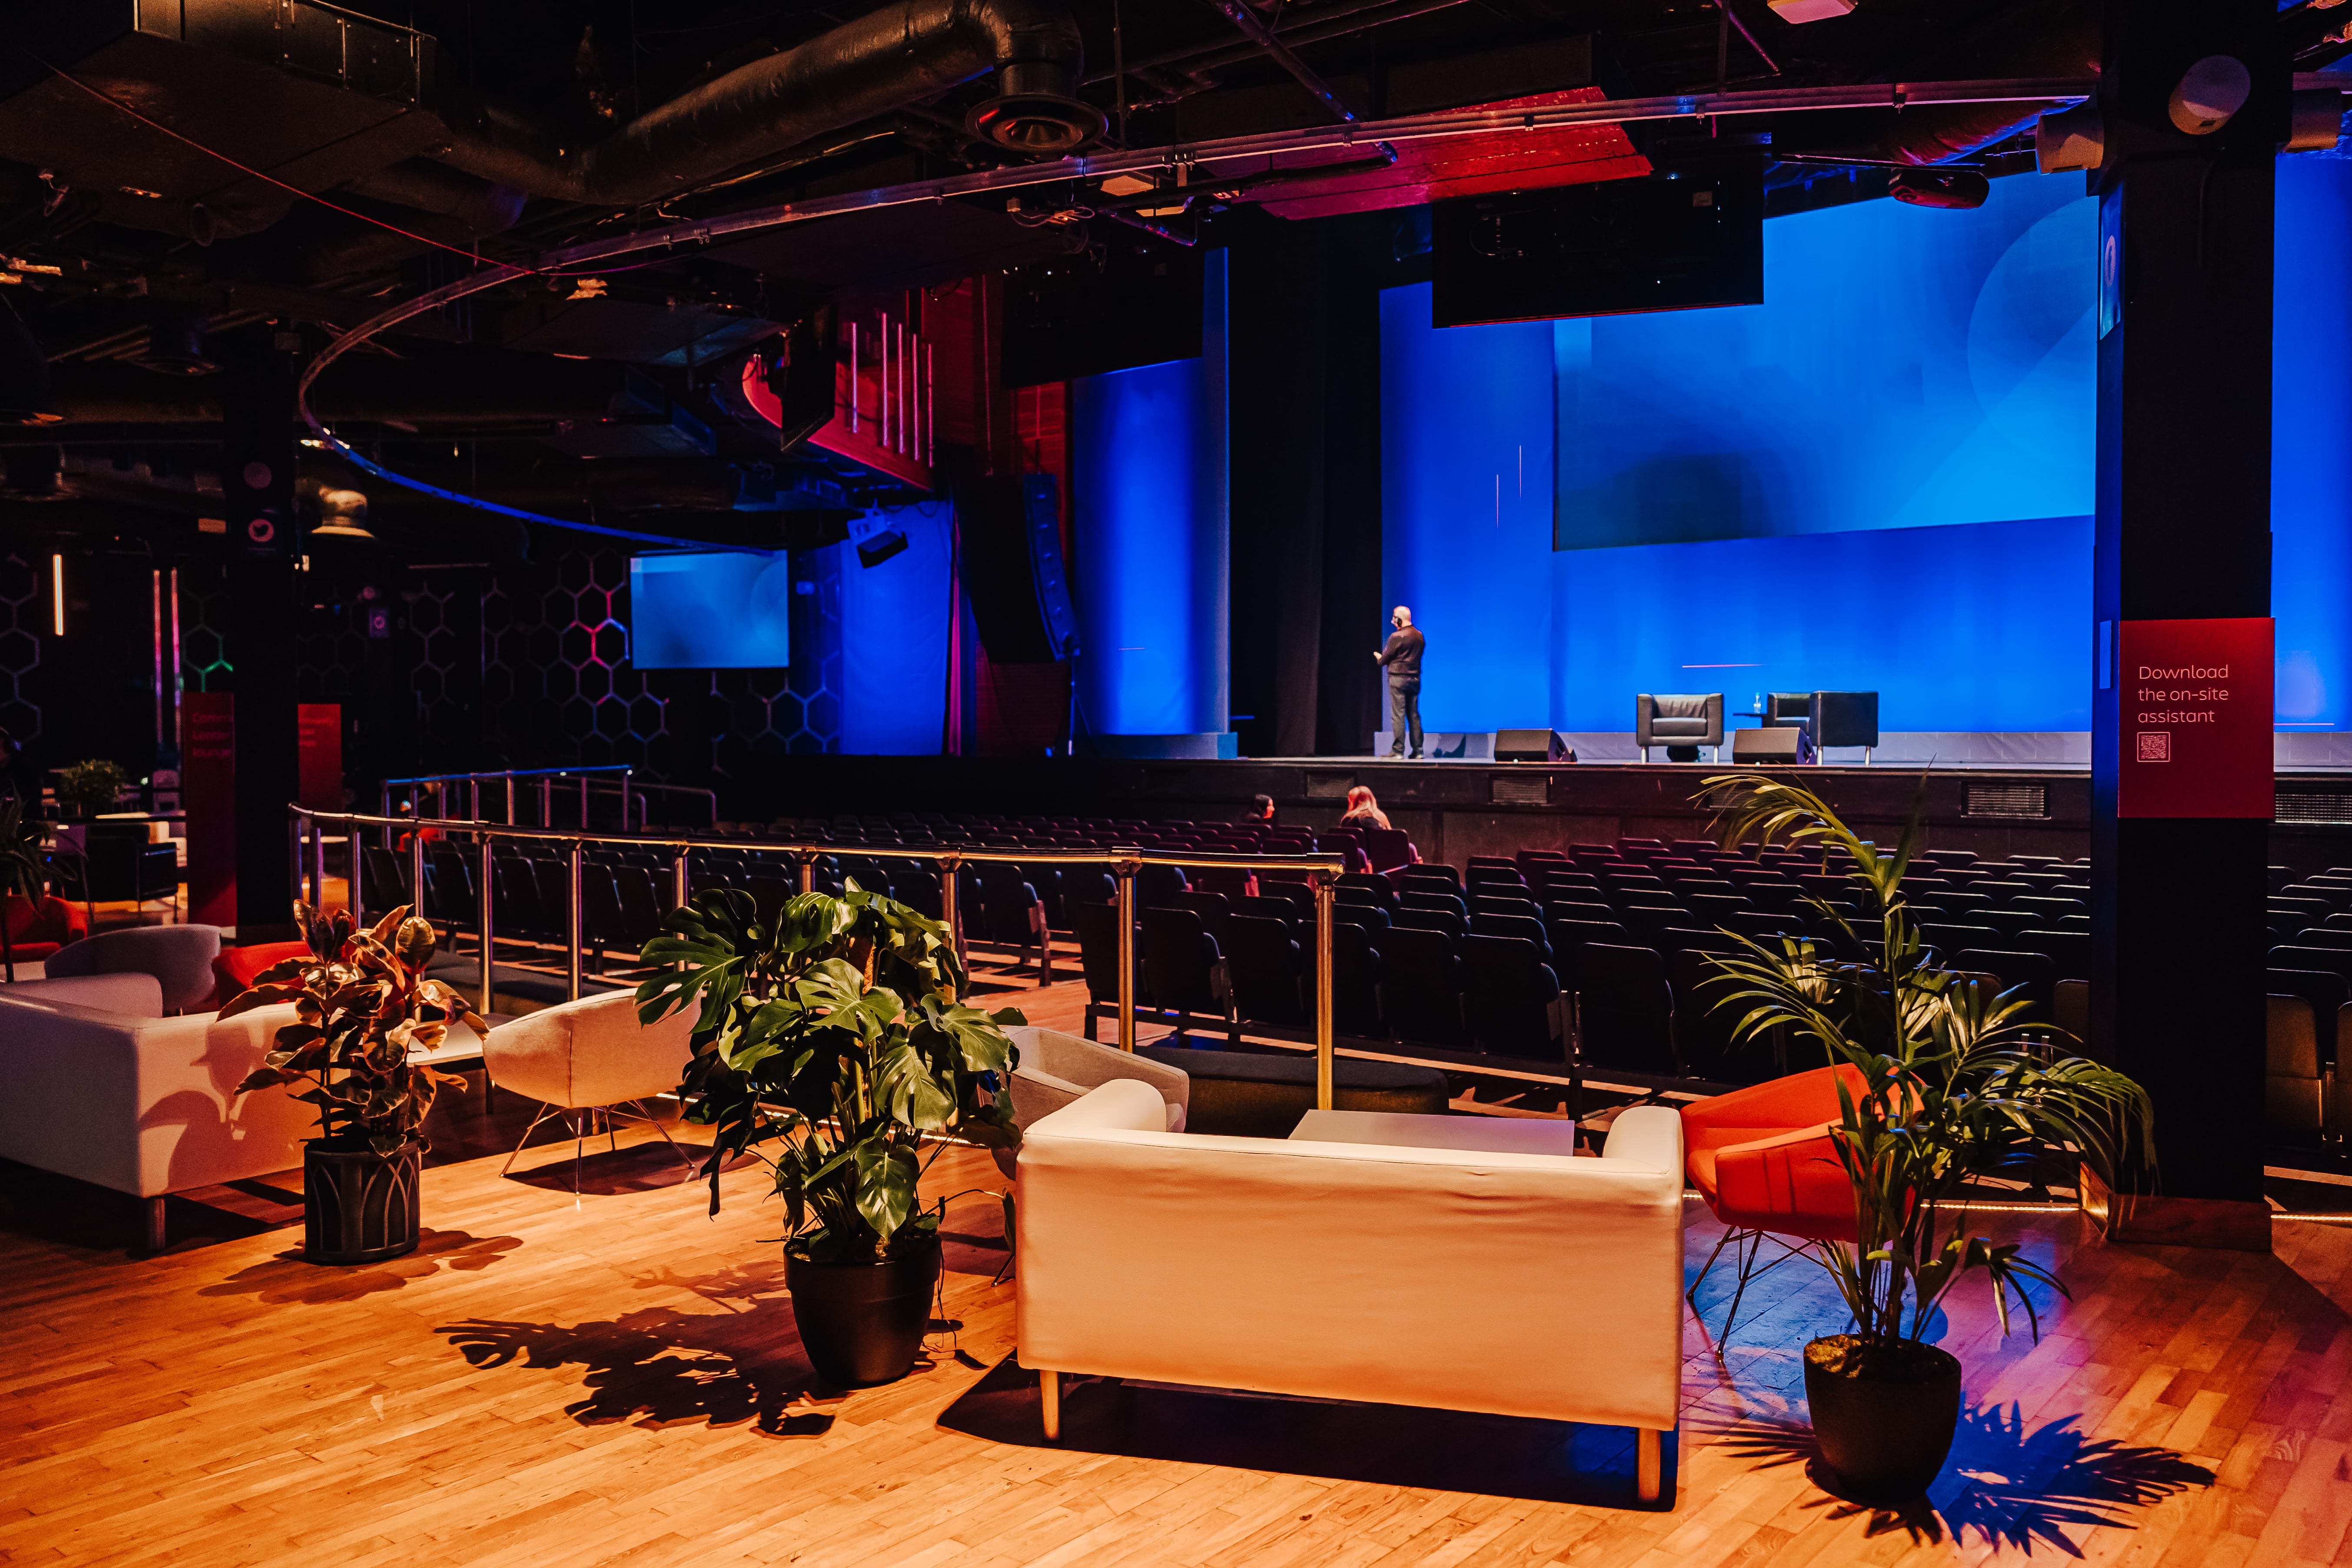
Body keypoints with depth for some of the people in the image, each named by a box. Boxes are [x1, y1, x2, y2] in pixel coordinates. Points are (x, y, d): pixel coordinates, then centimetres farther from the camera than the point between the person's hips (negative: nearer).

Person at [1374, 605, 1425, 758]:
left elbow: (1385, 659, -8)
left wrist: (1380, 658, 17)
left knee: (1398, 715, -5)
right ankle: (1418, 750, 8)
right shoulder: (1419, 636, 7)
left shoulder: (1397, 637, -13)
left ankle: (1398, 750, -6)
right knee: (1414, 715, 9)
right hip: (1415, 678, 6)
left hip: (1398, 678, -6)